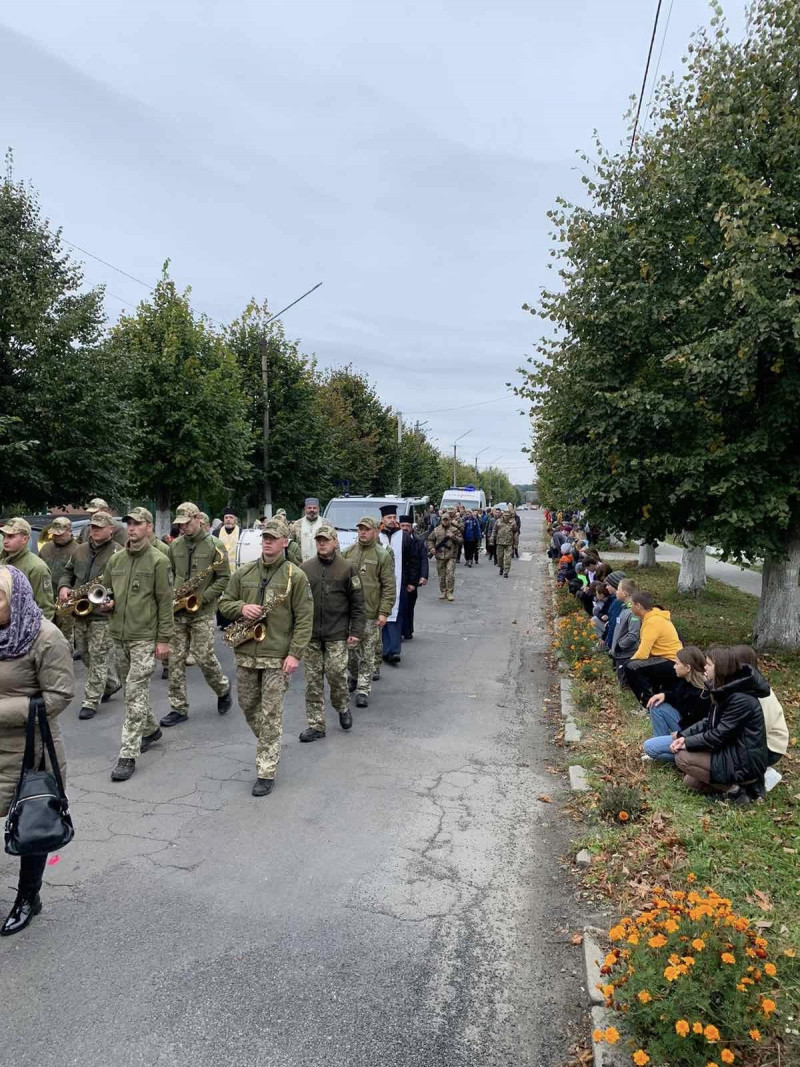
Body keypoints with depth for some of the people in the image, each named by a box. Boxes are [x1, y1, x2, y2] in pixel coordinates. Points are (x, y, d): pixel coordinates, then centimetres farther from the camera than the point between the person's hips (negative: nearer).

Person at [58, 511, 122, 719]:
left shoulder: (118, 553, -10)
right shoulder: (80, 550, 12)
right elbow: (68, 572, 21)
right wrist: (64, 587, 0)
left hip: (103, 614, -7)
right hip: (79, 612, 7)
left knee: (98, 659, -3)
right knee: (86, 656, 16)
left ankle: (90, 702, 3)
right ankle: (111, 684, 35)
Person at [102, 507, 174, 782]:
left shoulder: (158, 560, -8)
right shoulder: (116, 559, 9)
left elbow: (165, 602, -9)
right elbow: (105, 590, 21)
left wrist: (163, 639, -12)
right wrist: (106, 603, -3)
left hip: (144, 638, -6)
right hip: (119, 635, 6)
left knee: (135, 694, -7)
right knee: (133, 690, 18)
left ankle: (128, 755, -3)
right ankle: (150, 729, 39)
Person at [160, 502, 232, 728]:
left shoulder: (214, 545, -5)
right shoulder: (175, 545, 9)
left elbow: (224, 578, -4)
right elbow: (169, 573, 19)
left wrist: (202, 597, -14)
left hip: (202, 611, -5)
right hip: (176, 610, 5)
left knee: (204, 657, -5)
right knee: (175, 659, 4)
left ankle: (223, 690, 23)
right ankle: (179, 708, 13)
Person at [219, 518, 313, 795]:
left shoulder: (295, 576, -6)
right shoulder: (243, 573, 6)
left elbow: (304, 619, -7)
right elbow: (224, 603, 12)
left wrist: (295, 654, -14)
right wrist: (241, 608, -11)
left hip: (277, 656, -5)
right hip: (245, 653, 5)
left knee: (271, 715, -1)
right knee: (248, 707, 17)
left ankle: (266, 772, 7)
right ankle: (269, 745, 42)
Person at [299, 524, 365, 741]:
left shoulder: (347, 568, -1)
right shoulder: (306, 567, 7)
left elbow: (358, 603, -1)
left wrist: (356, 632, -6)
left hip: (337, 634, -3)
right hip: (311, 634, 3)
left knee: (336, 673, -8)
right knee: (313, 680, 6)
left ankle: (343, 708, 23)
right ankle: (316, 725, 16)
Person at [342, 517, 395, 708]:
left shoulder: (383, 555, -3)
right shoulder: (347, 552, 7)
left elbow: (389, 586, -6)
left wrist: (384, 612, -12)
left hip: (370, 614, -3)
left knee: (367, 654, 2)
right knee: (349, 650, 14)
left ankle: (363, 690, 10)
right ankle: (354, 677, 38)